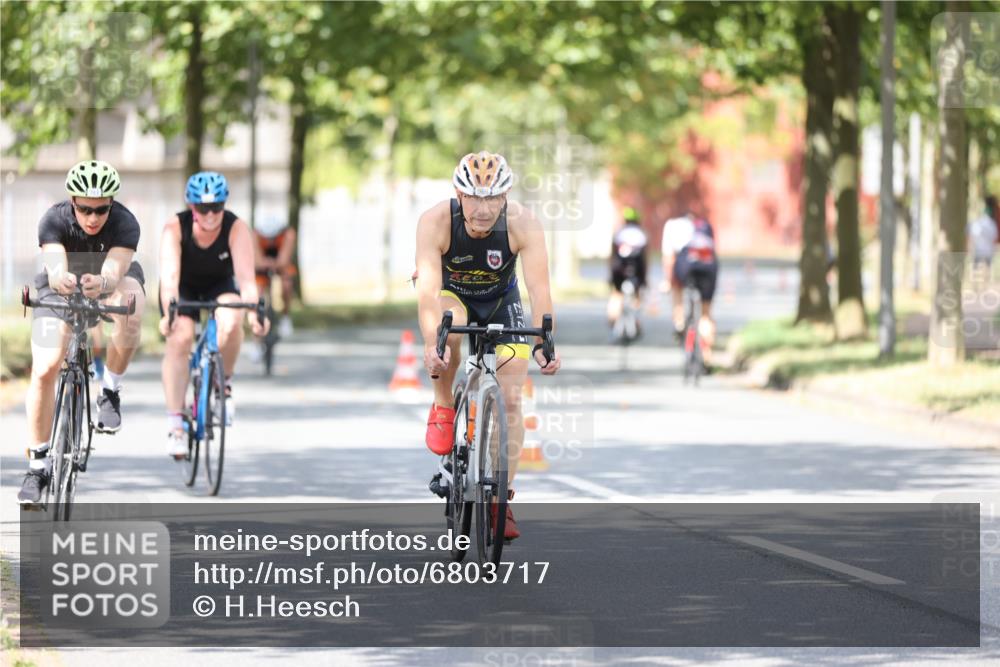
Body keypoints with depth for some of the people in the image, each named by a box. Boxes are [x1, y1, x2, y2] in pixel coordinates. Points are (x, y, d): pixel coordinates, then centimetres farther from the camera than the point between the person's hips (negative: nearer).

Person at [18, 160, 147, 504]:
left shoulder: (125, 224, -31)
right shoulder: (54, 220, -29)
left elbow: (115, 272, -45)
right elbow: (55, 267, -43)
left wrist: (101, 283, -68)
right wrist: (60, 279, -67)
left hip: (111, 281, 0)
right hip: (61, 289, 1)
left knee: (129, 316, -38)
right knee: (45, 370, -17)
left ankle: (111, 391, -13)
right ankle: (38, 464, -4)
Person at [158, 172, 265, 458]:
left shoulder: (236, 229, -28)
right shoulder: (175, 228, -29)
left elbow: (246, 276, -37)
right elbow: (169, 276, -40)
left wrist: (253, 311, -54)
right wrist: (168, 313, -56)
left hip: (220, 286, 0)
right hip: (183, 288, 0)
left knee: (231, 322, -32)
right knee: (179, 338, -25)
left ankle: (224, 382, -4)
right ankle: (175, 421, -19)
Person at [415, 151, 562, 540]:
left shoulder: (523, 225, -30)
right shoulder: (435, 222, -32)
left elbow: (539, 290, -35)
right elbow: (428, 288, -41)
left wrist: (543, 344, -49)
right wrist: (431, 344, -56)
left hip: (501, 302, 1)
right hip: (451, 296, -1)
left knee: (510, 400, -9)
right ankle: (443, 406, -11)